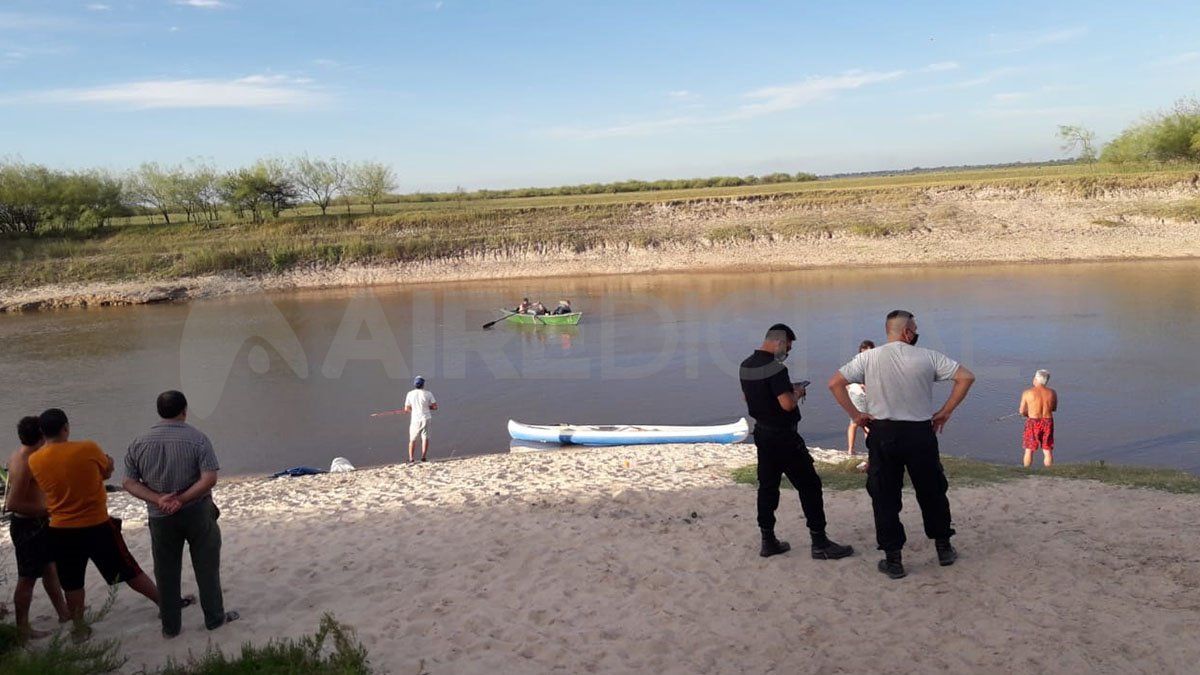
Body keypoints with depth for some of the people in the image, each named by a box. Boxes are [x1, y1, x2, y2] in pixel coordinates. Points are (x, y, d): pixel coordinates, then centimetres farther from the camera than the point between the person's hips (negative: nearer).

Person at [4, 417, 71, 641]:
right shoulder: (24, 464, -25)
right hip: (28, 527, -10)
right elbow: (12, 505, -27)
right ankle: (23, 628, 14)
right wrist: (45, 509, -20)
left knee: (50, 569, 19)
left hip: (38, 524, 10)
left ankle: (64, 613, 31)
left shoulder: (20, 457, 5)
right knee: (27, 579, 2)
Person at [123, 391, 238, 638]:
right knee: (206, 568, 11)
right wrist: (182, 499, -16)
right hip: (197, 513, -2)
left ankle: (170, 626, 22)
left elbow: (129, 482, -3)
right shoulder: (197, 439, -12)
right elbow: (210, 479, -19)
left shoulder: (139, 443, -2)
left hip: (161, 518, 2)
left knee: (166, 572, 13)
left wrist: (158, 500, -12)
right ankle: (215, 618, 21)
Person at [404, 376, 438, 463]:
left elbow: (406, 409, 2)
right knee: (425, 438, 7)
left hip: (415, 419, 1)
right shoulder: (428, 393, -4)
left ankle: (411, 458, 2)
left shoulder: (410, 394, -1)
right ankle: (423, 457, 2)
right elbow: (435, 407, -3)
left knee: (412, 439, 9)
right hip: (426, 419, -1)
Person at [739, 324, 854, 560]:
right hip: (782, 436, -9)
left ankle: (768, 541, 18)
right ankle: (820, 543, 3)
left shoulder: (746, 366, 6)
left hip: (762, 432, 9)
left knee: (767, 486, 13)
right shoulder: (775, 368, -21)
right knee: (809, 485, 0)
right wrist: (797, 393, -6)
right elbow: (788, 404, -28)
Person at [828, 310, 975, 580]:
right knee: (932, 492, 17)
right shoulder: (927, 357, -3)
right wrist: (945, 412, 3)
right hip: (920, 434, 0)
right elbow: (966, 377, -3)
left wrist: (855, 414, 2)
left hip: (882, 434, 0)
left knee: (885, 497, 7)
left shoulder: (868, 358, -2)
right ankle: (944, 548, 29)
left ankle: (893, 559, 11)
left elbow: (835, 383, -5)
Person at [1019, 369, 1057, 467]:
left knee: (1029, 450, 10)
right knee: (1048, 451, 10)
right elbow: (1054, 408, 15)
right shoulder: (1052, 393, -1)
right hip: (1048, 423, 2)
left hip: (1033, 423, -2)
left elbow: (1022, 412, -5)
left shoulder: (1027, 392, -9)